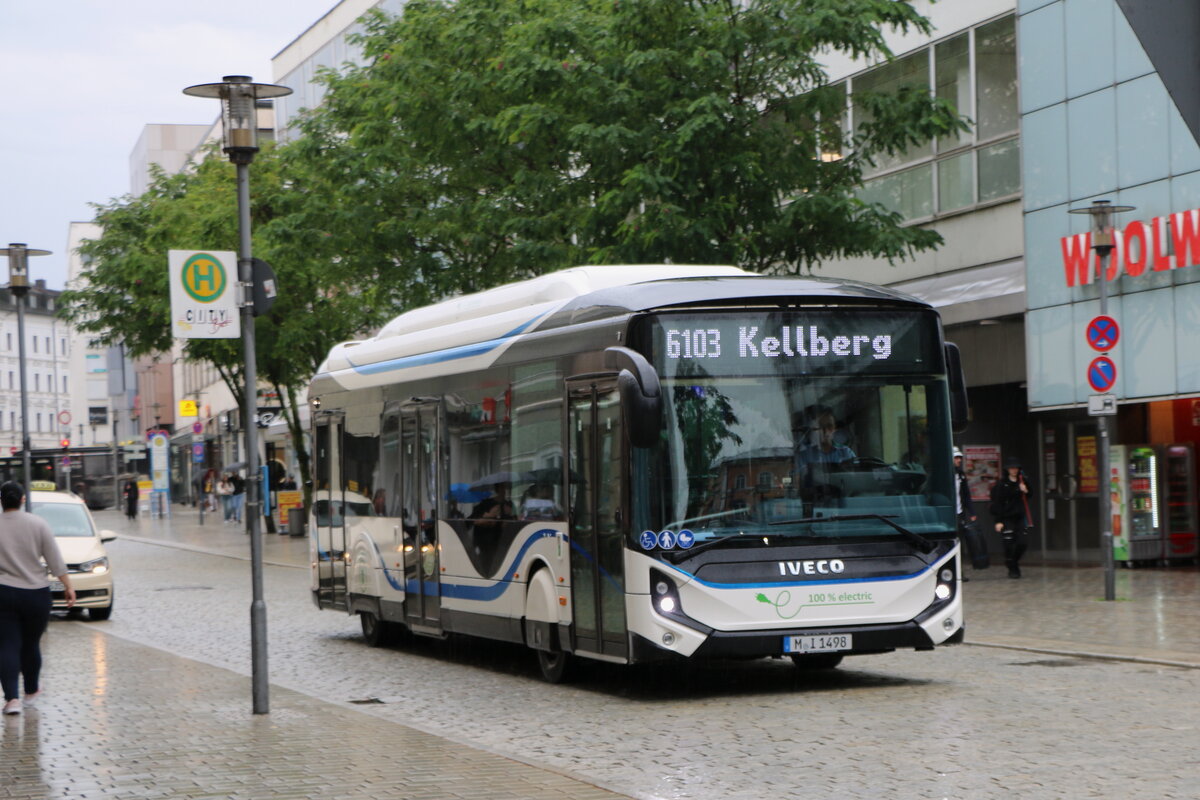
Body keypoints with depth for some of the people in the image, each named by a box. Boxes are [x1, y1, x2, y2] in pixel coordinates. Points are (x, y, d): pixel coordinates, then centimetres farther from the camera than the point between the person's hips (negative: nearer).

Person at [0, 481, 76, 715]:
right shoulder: (38, 524, -4)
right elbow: (55, 560, -4)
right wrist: (68, 586, 4)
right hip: (36, 594, 1)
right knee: (31, 644, 16)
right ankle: (31, 690, 33)